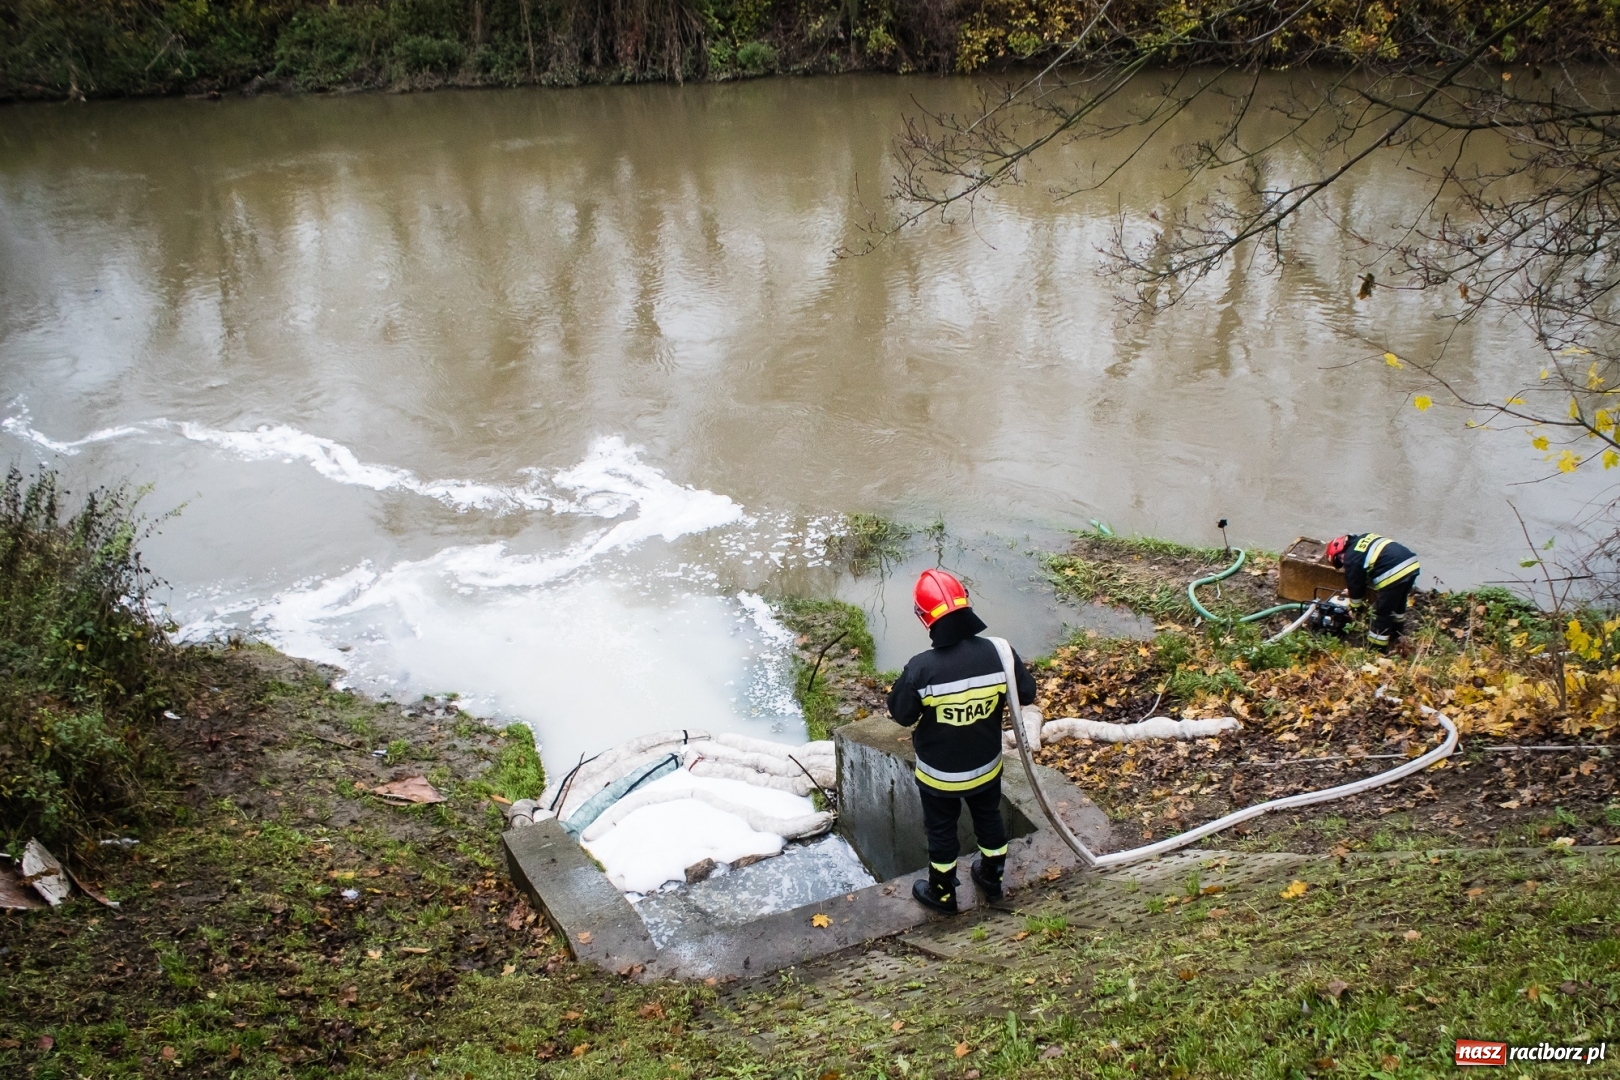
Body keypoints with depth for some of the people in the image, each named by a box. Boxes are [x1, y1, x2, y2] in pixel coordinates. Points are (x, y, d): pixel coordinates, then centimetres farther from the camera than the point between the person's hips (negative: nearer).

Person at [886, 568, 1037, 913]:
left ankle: (942, 894, 43)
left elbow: (901, 715, -16)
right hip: (986, 766, 3)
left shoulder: (921, 668, -31)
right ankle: (992, 879, 52)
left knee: (941, 831, 22)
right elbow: (1027, 695, -6)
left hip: (939, 773, -3)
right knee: (989, 820, 29)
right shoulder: (998, 653, -22)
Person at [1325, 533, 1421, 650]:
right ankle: (1395, 634, 48)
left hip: (1394, 574, -9)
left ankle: (1376, 648, 18)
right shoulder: (1363, 538, 24)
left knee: (1382, 613, 7)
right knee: (1398, 604, 29)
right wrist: (1353, 590, 44)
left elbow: (1355, 584, 10)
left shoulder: (1350, 558, -1)